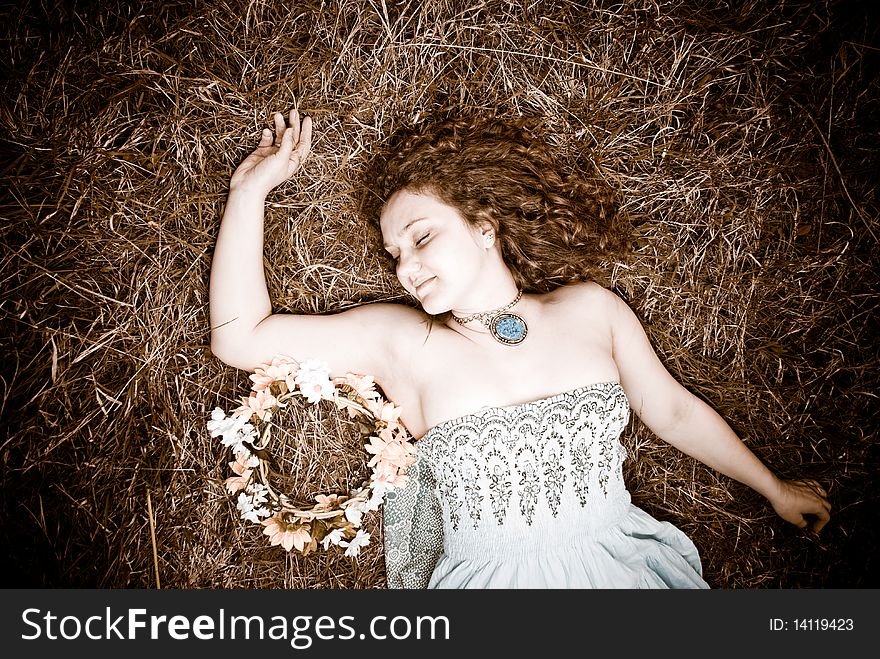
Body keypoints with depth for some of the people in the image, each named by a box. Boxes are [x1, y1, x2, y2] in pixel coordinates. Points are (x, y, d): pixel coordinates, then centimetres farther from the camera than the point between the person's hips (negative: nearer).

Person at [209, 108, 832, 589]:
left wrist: (775, 488, 26)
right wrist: (249, 189, -4)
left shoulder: (590, 308, 3)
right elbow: (240, 337, -5)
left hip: (623, 564, 2)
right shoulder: (401, 341, -2)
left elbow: (675, 411, 15)